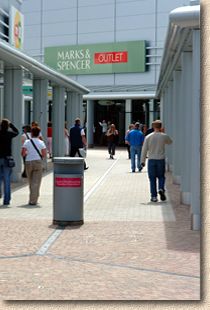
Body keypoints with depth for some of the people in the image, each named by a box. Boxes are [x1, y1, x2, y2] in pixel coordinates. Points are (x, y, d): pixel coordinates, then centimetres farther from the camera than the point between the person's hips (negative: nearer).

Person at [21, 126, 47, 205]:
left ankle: (33, 198, 26)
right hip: (38, 162, -1)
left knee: (31, 182, 15)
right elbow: (44, 155, -6)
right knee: (36, 182, 0)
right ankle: (33, 200, -6)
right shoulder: (41, 142, 0)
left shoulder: (27, 142, 1)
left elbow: (23, 153, -7)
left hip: (28, 162, 1)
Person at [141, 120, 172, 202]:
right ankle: (161, 189, -10)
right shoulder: (164, 136, -2)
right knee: (161, 176, 16)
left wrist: (142, 161, 5)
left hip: (151, 160, 0)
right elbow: (170, 142, 21)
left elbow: (144, 150, -2)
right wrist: (162, 132, 24)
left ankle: (154, 196, 6)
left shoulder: (148, 137, -3)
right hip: (161, 160, 0)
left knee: (152, 178, 6)